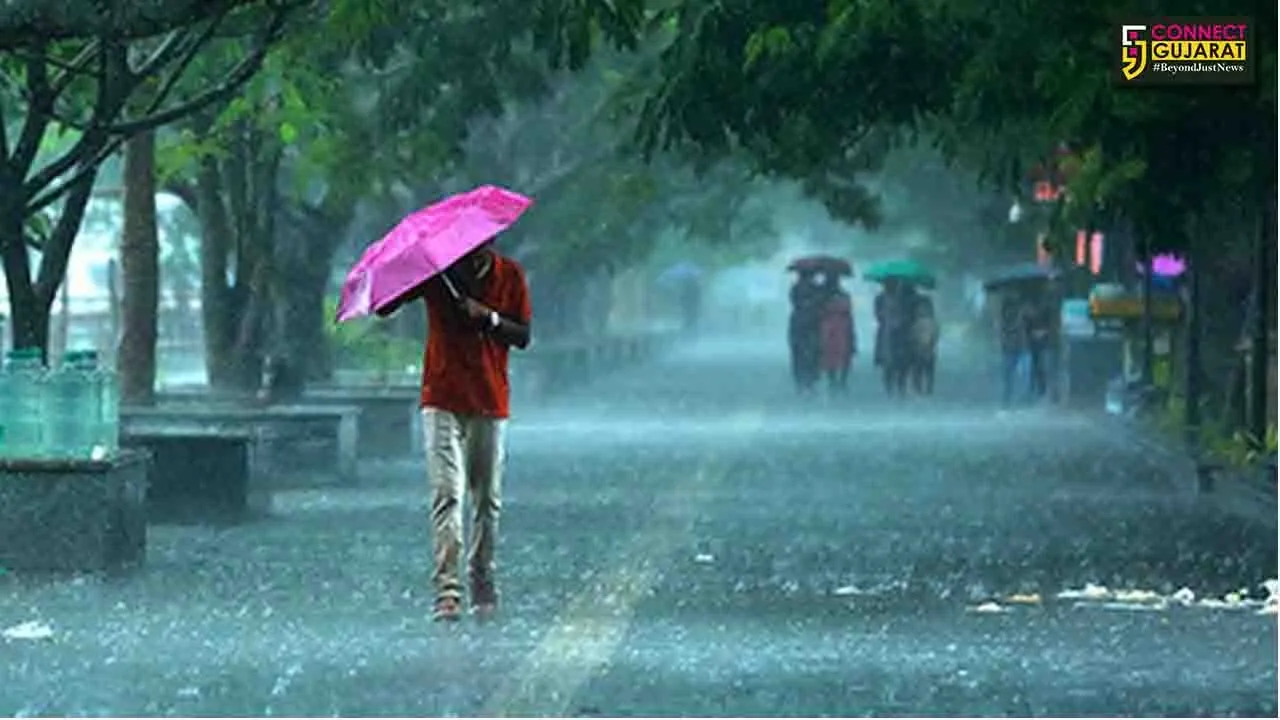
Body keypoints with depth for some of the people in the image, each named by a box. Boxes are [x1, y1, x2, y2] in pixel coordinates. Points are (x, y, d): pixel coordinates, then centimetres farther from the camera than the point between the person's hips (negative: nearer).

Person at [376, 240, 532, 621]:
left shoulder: (510, 275, 2)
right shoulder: (435, 270, -2)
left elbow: (523, 336, 1)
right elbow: (383, 308, -6)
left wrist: (489, 318, -16)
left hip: (490, 403, 2)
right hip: (442, 401, -2)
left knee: (487, 499, 7)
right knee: (447, 493, -12)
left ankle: (484, 588, 18)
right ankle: (447, 590, -19)